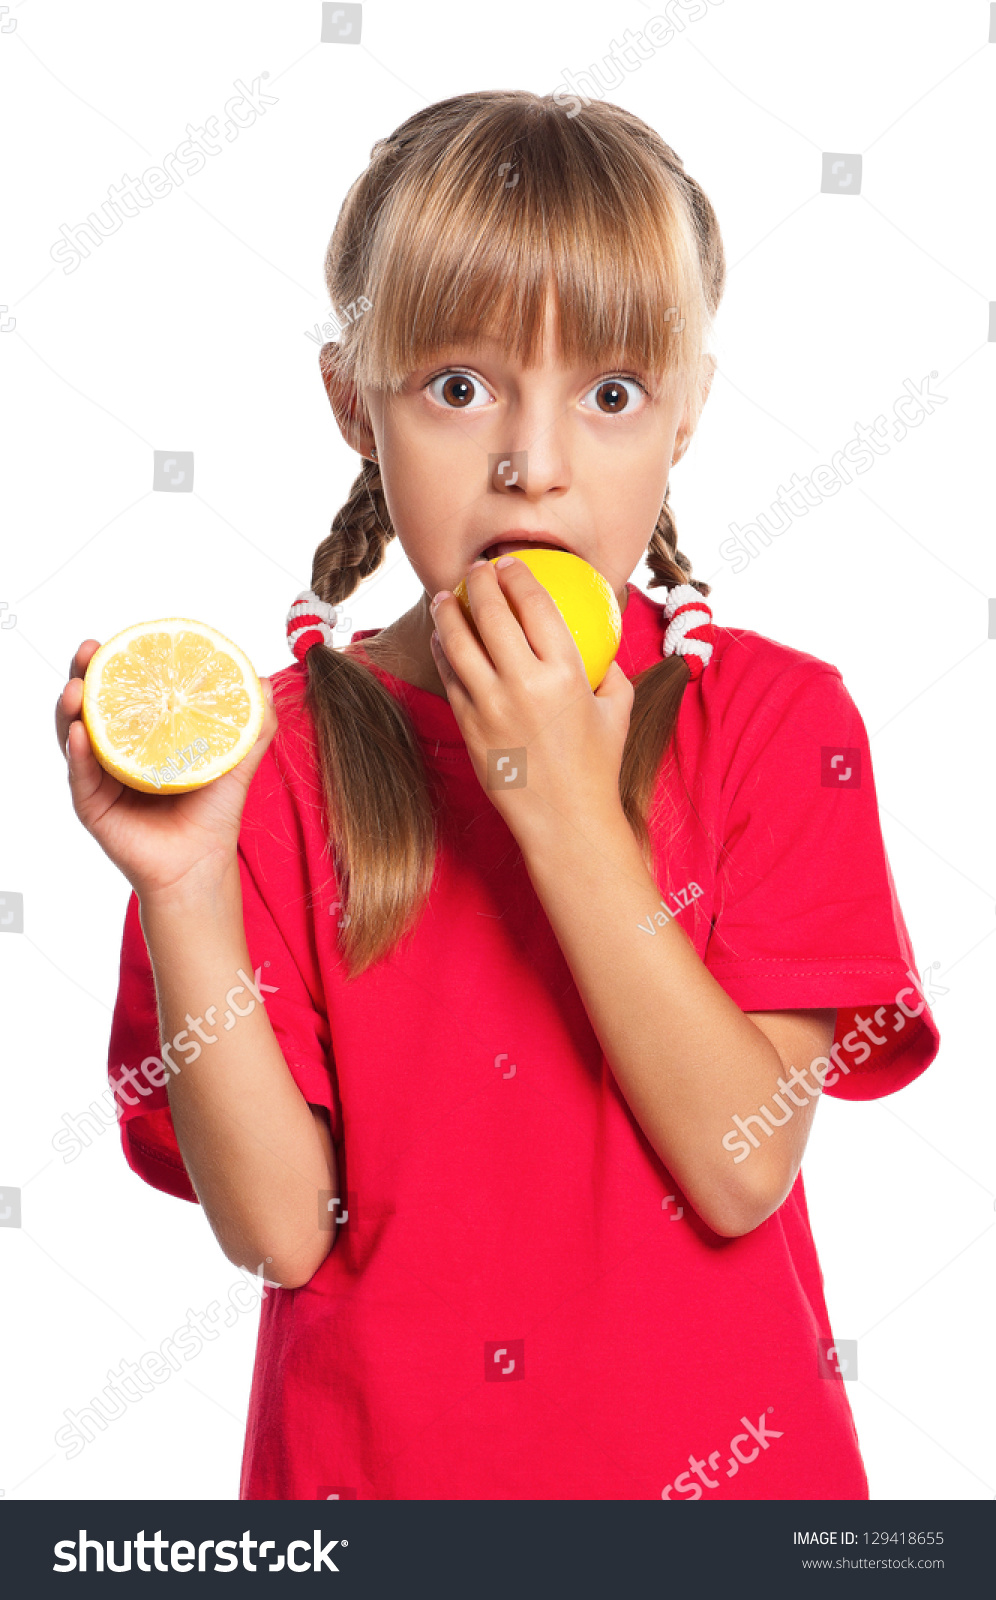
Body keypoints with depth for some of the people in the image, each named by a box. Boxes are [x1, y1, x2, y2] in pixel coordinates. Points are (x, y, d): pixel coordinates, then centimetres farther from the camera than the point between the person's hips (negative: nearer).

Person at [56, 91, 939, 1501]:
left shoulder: (777, 715, -9)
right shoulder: (281, 751, -9)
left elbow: (743, 1169, -17)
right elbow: (278, 1226, -14)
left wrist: (568, 811, -24)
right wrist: (185, 892, -26)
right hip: (374, 1459, 0)